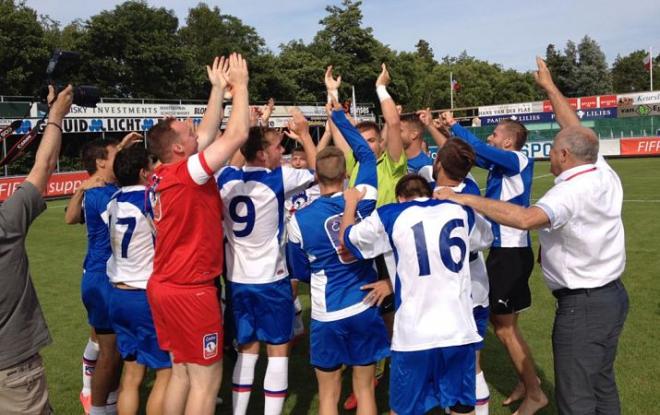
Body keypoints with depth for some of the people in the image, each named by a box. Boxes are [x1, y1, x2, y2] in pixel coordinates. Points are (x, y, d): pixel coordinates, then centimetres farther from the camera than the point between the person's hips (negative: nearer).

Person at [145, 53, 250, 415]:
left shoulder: (162, 177, 5)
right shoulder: (186, 174, -19)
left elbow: (209, 134, 15)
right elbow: (237, 134, -18)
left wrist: (218, 88, 18)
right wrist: (239, 84, -7)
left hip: (166, 286, 9)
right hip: (190, 290, -9)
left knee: (181, 372, 18)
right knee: (207, 379, 3)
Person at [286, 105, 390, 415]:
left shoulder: (299, 220, -10)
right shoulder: (362, 200, -7)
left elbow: (300, 272, 4)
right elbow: (365, 154, 10)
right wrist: (338, 114, 18)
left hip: (327, 316, -1)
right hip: (365, 308, 2)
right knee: (365, 390, 15)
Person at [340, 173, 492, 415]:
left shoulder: (390, 215, 1)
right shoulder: (460, 210, 9)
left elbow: (347, 239, 15)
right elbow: (485, 238, 30)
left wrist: (350, 203, 31)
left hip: (415, 334, -2)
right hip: (459, 330, 2)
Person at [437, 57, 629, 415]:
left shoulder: (572, 191, -23)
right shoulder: (605, 174, 1)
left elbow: (526, 218, -41)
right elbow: (577, 132, 14)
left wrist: (467, 198, -35)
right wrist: (550, 88, 24)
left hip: (582, 304, -9)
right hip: (612, 294, 9)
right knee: (602, 385, 22)